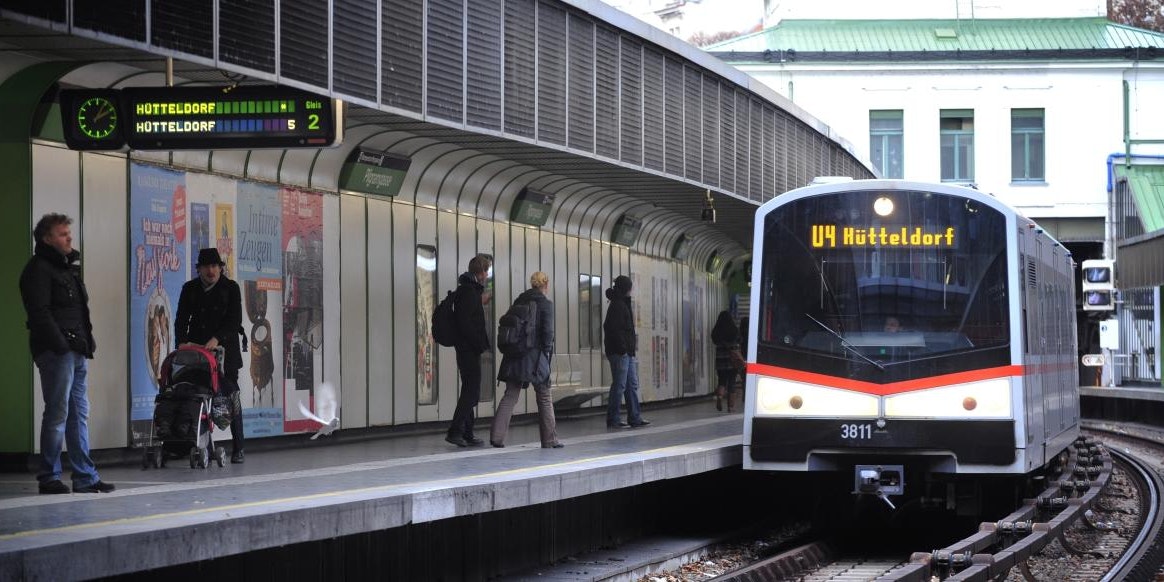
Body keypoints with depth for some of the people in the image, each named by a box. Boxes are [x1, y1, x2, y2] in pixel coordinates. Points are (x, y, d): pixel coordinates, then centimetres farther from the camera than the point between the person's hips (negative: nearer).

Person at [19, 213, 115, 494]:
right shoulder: (39, 269, -8)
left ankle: (86, 477, 12)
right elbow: (40, 313, -16)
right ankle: (48, 478, -2)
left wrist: (87, 342, 14)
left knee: (79, 415, 9)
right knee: (57, 415, -7)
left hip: (77, 352, 9)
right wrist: (60, 344, -21)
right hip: (57, 353, -9)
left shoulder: (68, 267, 21)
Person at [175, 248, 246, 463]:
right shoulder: (190, 289, 10)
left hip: (224, 350, -2)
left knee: (230, 396, -4)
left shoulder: (231, 288, 2)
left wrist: (217, 339, -19)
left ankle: (237, 448, 2)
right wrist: (182, 342, -12)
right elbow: (181, 319, 5)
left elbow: (235, 320, -6)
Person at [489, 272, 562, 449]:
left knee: (510, 396, 6)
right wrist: (547, 351, 0)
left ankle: (497, 436, -4)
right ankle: (549, 439, 12)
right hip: (535, 355, -5)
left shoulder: (519, 301, 9)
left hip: (515, 355, 5)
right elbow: (548, 331, -12)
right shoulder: (546, 304, -7)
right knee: (544, 397, 7)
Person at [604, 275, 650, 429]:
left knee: (632, 385, 11)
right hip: (619, 352, -10)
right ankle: (613, 419, -1)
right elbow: (612, 328, -21)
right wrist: (622, 347, -21)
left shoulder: (623, 304, 18)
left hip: (627, 352, 10)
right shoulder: (617, 305, -13)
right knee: (619, 385, -6)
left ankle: (635, 417, 15)